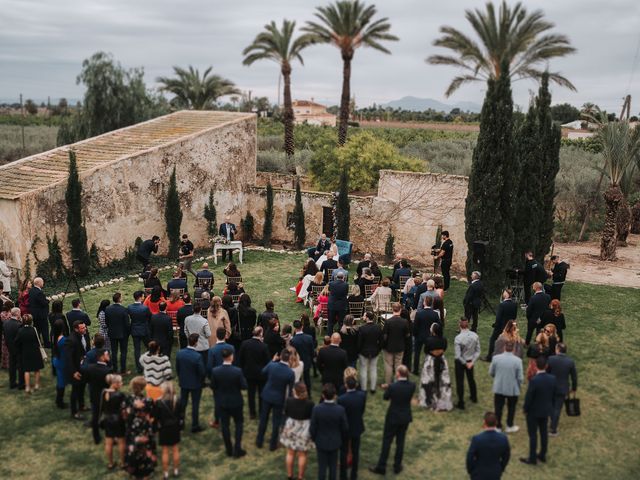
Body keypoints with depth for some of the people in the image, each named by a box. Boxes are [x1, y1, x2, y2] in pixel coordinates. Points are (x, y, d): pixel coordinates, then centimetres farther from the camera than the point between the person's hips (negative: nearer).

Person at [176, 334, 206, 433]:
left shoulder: (180, 353, -11)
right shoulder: (198, 356, -27)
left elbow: (177, 368, 1)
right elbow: (201, 372, -19)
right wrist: (201, 381, 2)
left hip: (183, 383, 5)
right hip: (195, 384, -4)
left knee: (182, 403, 19)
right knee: (195, 405, 9)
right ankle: (195, 426, 19)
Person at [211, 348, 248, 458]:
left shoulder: (215, 371, -16)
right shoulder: (237, 371, -23)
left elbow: (213, 386, -5)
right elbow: (244, 386, -14)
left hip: (221, 402, 2)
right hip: (235, 401, -2)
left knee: (225, 425, 15)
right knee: (239, 423, 17)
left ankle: (229, 450, 24)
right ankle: (237, 449, 14)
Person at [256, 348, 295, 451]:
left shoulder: (272, 365, -19)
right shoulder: (290, 372, -24)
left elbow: (263, 372, 5)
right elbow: (291, 388, -13)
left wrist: (272, 360, 12)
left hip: (267, 396, 2)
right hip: (279, 398, -2)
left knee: (263, 418, 18)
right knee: (276, 421, 14)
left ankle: (259, 441, 31)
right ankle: (273, 444, 24)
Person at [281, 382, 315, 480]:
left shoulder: (289, 400, -16)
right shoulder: (309, 403, -20)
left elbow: (286, 415, -3)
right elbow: (312, 419, -10)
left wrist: (284, 427, 13)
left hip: (291, 428, 2)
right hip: (304, 430, -2)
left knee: (290, 453, 17)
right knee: (302, 455, 12)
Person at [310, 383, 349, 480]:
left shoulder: (317, 409, -24)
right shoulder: (340, 409, -21)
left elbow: (313, 428, -14)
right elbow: (345, 428, -10)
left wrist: (314, 439, 6)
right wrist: (341, 438, 10)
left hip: (321, 442, -1)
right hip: (335, 442, 1)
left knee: (322, 466, 13)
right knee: (333, 466, 18)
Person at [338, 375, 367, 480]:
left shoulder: (341, 399, -28)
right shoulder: (362, 395, -17)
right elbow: (363, 409, -4)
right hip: (357, 427, 3)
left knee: (344, 452, 16)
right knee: (355, 452, 19)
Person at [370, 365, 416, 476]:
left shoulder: (392, 386, -25)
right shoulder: (412, 386, -13)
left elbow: (386, 397, -6)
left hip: (393, 417, -3)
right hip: (406, 417, 4)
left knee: (387, 441, 9)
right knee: (400, 441, 17)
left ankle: (381, 467, 16)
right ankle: (397, 466, 27)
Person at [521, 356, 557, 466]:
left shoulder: (534, 380, -28)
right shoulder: (552, 378, -9)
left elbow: (528, 397, -21)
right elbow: (554, 395, 2)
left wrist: (525, 409, -4)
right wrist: (550, 406, 16)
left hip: (534, 411, -6)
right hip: (546, 411, 6)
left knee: (533, 434, 6)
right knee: (544, 432, 19)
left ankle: (532, 458, 15)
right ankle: (542, 455, 32)